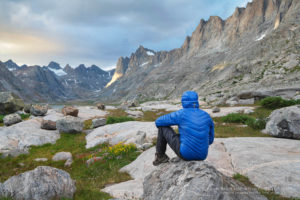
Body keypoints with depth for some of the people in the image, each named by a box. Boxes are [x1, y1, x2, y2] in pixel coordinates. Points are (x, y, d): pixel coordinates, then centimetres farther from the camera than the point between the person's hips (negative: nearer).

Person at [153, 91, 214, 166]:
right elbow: (210, 140, 14)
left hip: (186, 153, -4)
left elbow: (158, 122, 3)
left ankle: (160, 156, 22)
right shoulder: (207, 116, 5)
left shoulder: (180, 114, -7)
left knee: (162, 126, 10)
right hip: (201, 155, 5)